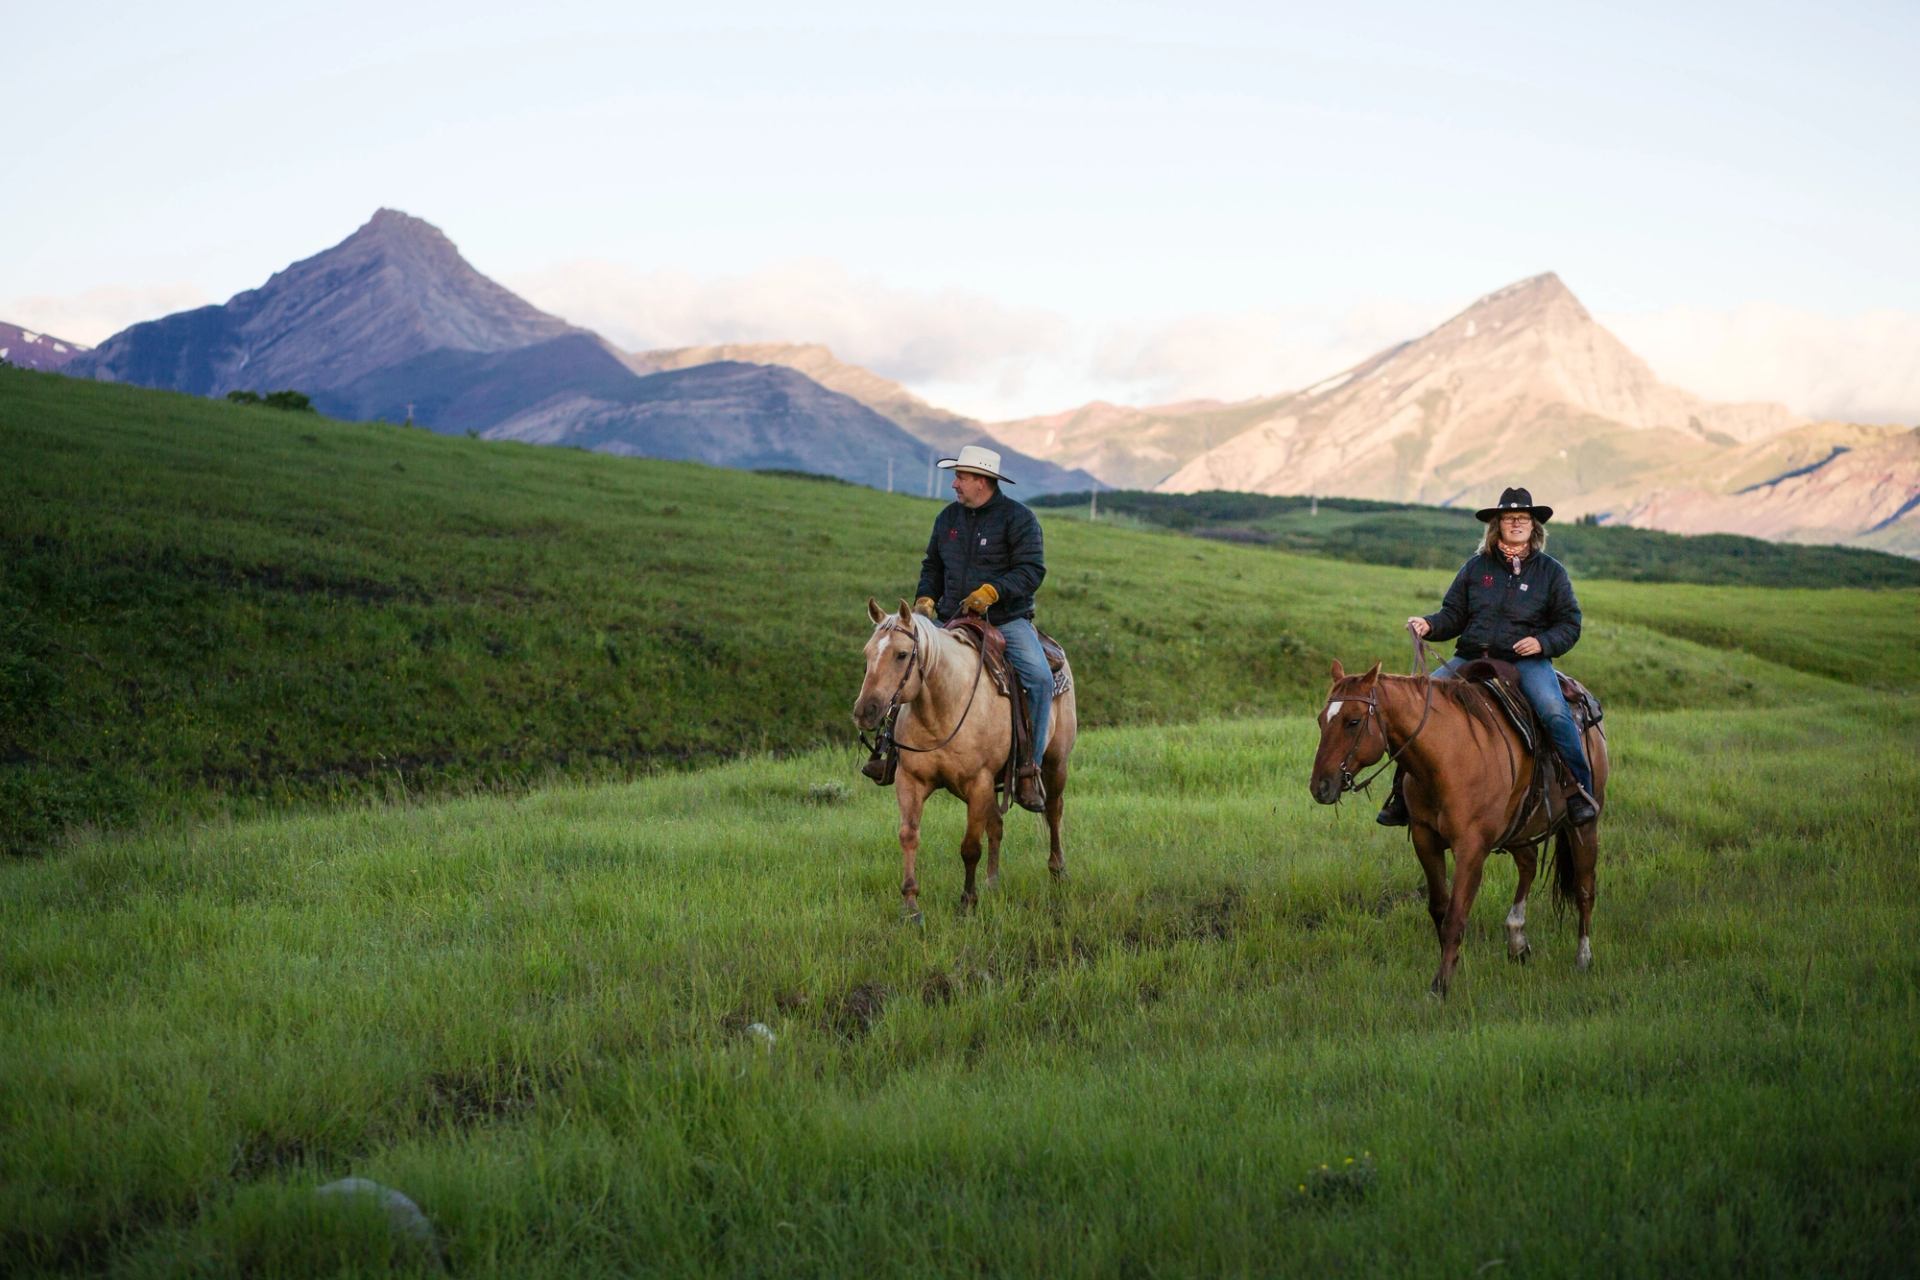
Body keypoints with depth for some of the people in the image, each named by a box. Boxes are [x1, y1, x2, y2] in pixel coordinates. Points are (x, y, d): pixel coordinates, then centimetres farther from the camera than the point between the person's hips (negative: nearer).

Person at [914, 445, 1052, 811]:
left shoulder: (1018, 518, -4)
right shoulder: (949, 517, 13)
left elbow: (1032, 569, -13)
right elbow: (932, 565, 23)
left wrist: (992, 591, -26)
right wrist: (925, 598, 3)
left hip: (1008, 620, -4)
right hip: (952, 621, 4)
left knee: (1039, 677, -26)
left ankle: (1028, 768, -19)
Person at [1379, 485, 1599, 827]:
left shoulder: (1551, 571, 7)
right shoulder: (1475, 568, 12)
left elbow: (1569, 624, 6)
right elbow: (1453, 615, 14)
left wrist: (1543, 642, -13)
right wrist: (1429, 625, -8)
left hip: (1526, 660, -2)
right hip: (1471, 657, 3)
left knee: (1554, 712, -31)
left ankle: (1581, 790, -15)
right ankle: (1404, 789, -3)